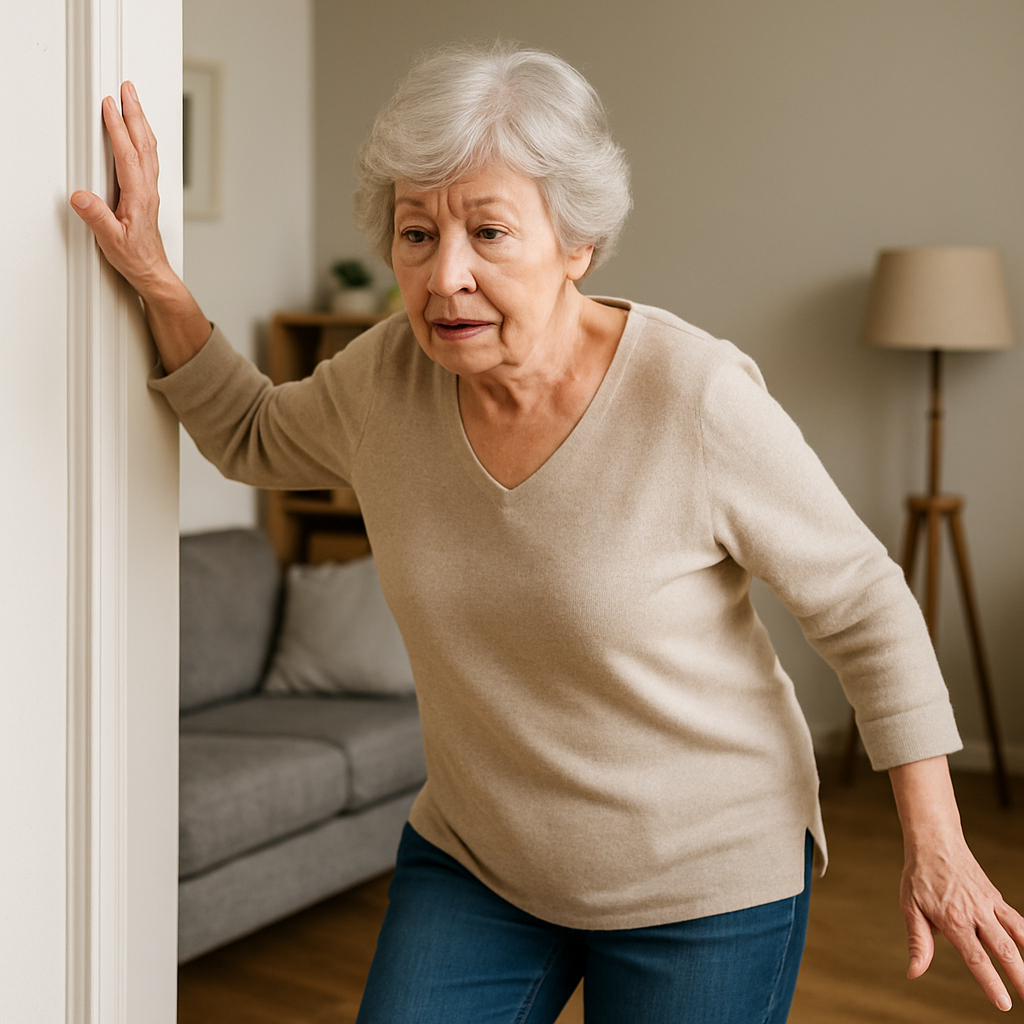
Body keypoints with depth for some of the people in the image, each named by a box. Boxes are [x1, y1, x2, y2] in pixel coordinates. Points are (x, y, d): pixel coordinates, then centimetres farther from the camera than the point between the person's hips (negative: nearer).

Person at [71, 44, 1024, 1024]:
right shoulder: (386, 376, -10)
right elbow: (251, 437, 12)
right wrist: (155, 280, -2)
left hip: (699, 883, -3)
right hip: (472, 857, 4)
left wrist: (937, 849, -9)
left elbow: (860, 604, -12)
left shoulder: (696, 398, -24)